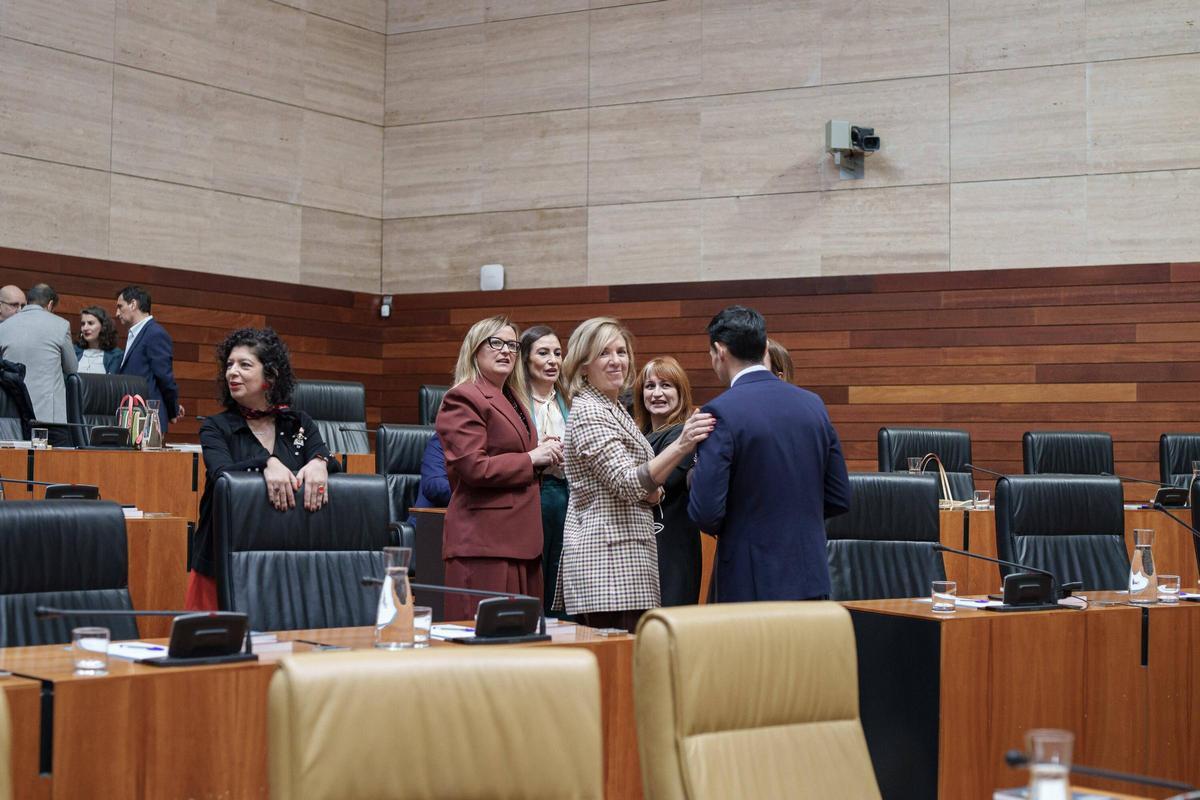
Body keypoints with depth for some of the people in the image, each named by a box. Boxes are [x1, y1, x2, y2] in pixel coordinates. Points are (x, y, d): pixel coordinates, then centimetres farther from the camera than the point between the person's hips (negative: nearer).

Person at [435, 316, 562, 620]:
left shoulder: (512, 399, 22)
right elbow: (474, 467, -18)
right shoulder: (463, 398, -7)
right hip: (484, 541, -9)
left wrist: (545, 456, 14)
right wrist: (531, 459, -9)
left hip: (521, 538, 9)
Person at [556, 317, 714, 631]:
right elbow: (628, 483, -22)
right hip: (610, 561, -9)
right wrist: (681, 446, -35)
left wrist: (650, 490, 3)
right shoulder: (588, 414, -11)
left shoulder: (614, 409, 18)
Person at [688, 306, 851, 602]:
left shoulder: (721, 413, -13)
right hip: (812, 579, 6)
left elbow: (705, 512, -16)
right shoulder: (813, 404, 6)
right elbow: (839, 499, 9)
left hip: (752, 581, -5)